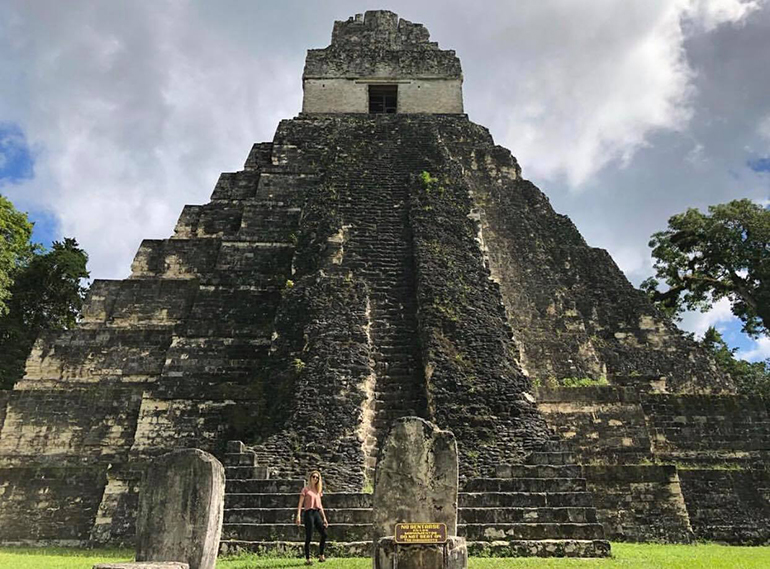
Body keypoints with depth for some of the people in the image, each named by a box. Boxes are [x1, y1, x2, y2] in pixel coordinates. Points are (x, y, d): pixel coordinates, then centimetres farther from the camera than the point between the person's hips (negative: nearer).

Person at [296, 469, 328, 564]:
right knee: (308, 537, -3)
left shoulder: (318, 490, 17)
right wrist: (298, 515, -16)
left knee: (324, 534, -2)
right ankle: (307, 559, 5)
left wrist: (324, 518, 16)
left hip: (317, 513, 6)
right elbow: (300, 503, -5)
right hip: (309, 513, -6)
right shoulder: (305, 489, 1)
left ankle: (321, 555, 11)